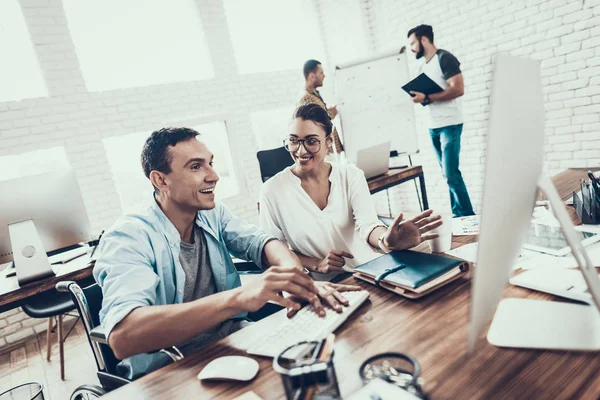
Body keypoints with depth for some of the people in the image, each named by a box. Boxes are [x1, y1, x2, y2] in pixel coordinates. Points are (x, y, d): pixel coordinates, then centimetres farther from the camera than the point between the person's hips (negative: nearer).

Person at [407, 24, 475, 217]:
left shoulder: (444, 58, -6)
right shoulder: (424, 67, 18)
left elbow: (458, 89, -17)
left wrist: (427, 98, -20)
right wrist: (418, 97, 3)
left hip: (450, 124, -8)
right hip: (433, 126, 8)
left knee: (451, 173, -11)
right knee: (447, 173, 7)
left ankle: (467, 215, -1)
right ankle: (458, 214, 13)